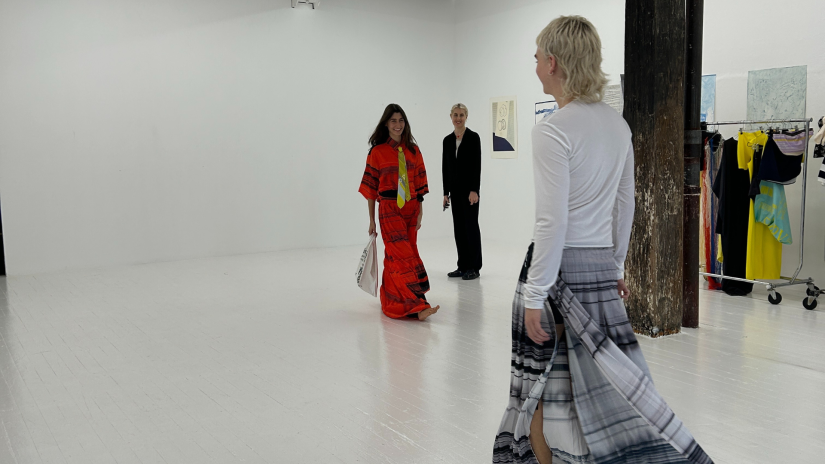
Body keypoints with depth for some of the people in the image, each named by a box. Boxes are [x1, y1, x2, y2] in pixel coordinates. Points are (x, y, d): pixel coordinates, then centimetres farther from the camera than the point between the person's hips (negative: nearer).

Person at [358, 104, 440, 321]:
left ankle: (390, 300, 26)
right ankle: (415, 306, -17)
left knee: (395, 257, 11)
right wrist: (372, 220, 1)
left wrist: (420, 212, 3)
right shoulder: (377, 152, -2)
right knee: (402, 257, -12)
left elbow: (419, 184, 10)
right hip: (389, 210, -4)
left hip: (410, 209, 4)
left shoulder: (413, 151, 8)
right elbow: (371, 188, 1)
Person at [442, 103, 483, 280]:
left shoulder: (473, 137, -7)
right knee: (458, 227, 8)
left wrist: (474, 190, -18)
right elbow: (445, 167, 11)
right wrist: (446, 192, 8)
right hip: (455, 189, 6)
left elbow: (477, 165, -12)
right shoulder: (447, 140, 9)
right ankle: (463, 266, 16)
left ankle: (474, 268, 4)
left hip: (469, 188, -6)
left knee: (471, 226, -3)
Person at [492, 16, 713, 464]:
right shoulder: (617, 125, 8)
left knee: (540, 391, 7)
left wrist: (535, 297, -15)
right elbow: (625, 206, 15)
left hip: (559, 266, -7)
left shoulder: (553, 130, -15)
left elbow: (552, 221, -19)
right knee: (604, 382, 15)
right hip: (600, 267, 8)